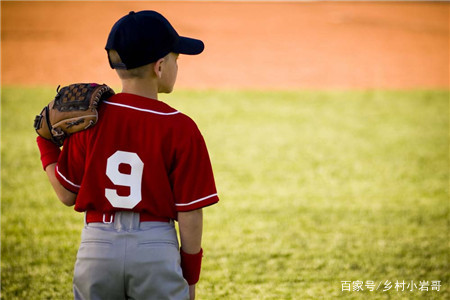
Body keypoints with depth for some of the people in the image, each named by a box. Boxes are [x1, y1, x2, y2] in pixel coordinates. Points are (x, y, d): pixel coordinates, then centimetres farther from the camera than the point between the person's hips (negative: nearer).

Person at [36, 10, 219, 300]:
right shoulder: (180, 129, -9)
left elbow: (67, 194, 5)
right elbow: (190, 214, -7)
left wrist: (46, 143, 19)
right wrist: (190, 276, 6)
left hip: (97, 249, 3)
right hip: (157, 252, -3)